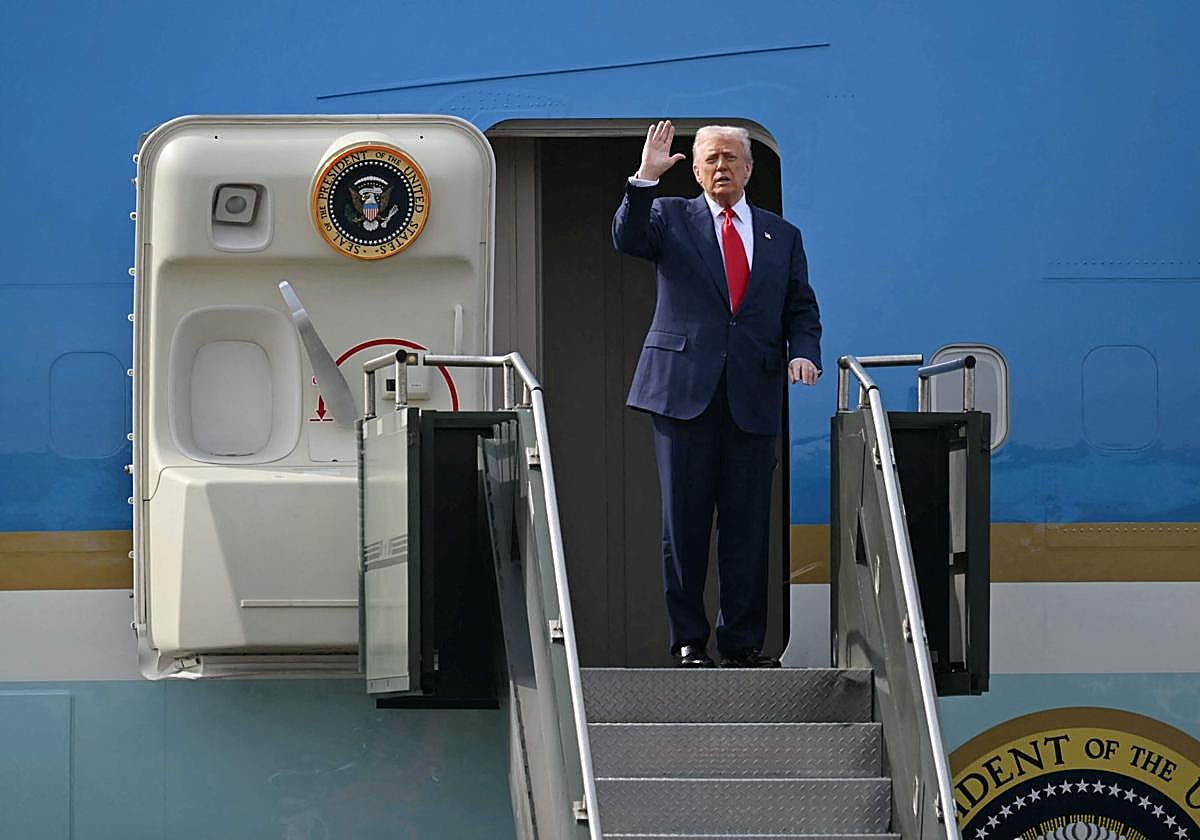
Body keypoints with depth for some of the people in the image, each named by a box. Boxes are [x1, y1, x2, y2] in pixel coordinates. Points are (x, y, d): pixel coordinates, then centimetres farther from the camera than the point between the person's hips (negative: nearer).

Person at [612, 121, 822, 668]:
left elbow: (801, 310, 15)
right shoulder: (671, 218, 9)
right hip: (685, 391, -2)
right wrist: (645, 177, -22)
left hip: (753, 397, 2)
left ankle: (743, 642, 8)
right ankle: (689, 640, 5)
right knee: (684, 520, -1)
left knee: (748, 523, 1)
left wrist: (802, 352, -4)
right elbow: (628, 239, -10)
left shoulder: (782, 236, 16)